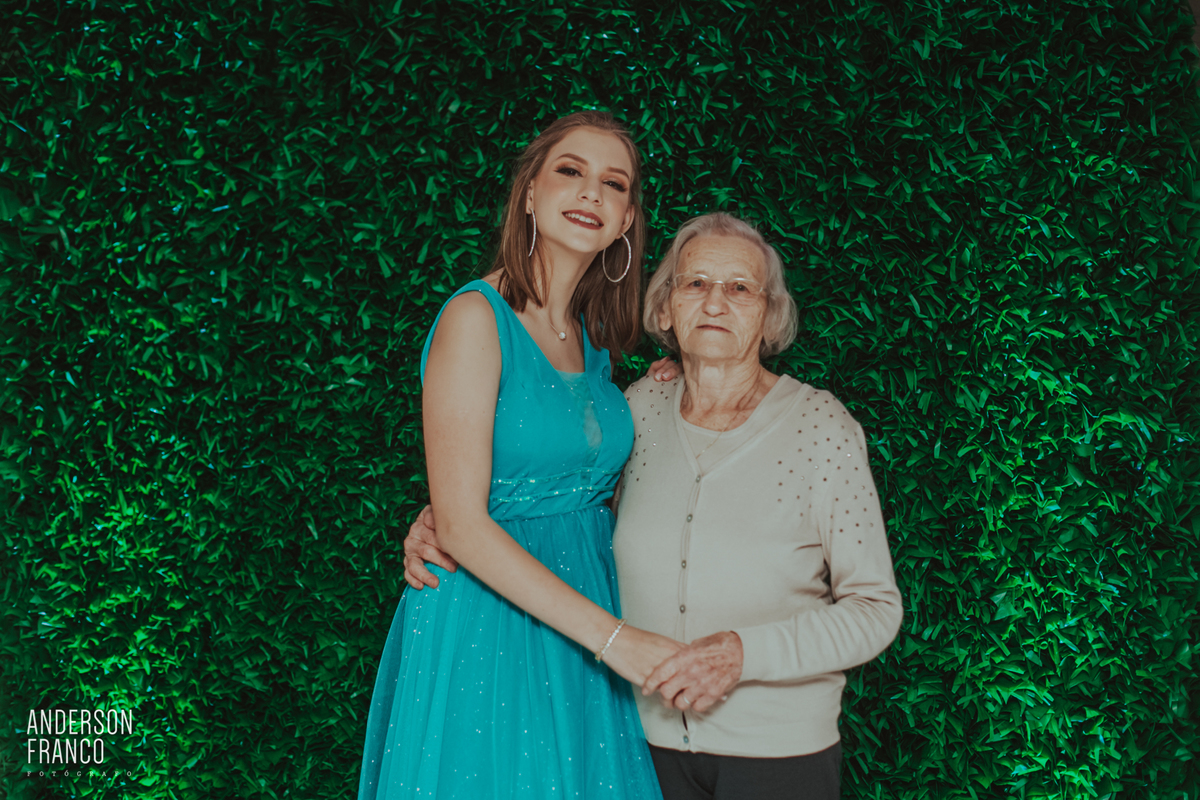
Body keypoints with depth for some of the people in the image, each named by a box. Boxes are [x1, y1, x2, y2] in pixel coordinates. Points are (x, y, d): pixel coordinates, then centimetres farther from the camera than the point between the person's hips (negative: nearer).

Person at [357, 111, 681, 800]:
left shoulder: (593, 340, 9)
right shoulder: (477, 317, -13)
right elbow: (462, 524, -19)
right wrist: (612, 636, -21)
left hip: (585, 628, 7)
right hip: (485, 629, -7)